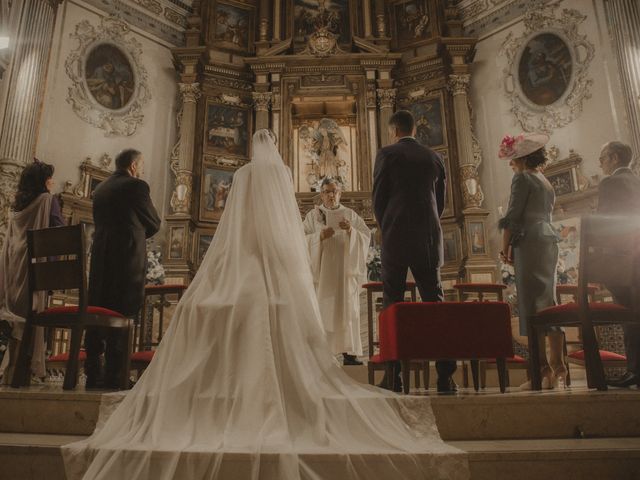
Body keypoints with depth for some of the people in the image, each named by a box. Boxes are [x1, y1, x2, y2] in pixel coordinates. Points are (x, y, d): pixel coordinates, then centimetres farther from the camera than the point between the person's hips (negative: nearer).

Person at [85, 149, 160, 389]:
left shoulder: (101, 188, 16)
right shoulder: (136, 186, -5)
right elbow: (154, 223, 1)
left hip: (100, 258, 7)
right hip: (127, 258, -7)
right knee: (122, 316, -4)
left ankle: (93, 374, 14)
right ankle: (113, 376, -2)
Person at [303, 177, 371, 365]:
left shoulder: (351, 215, 11)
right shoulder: (313, 215, 9)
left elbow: (366, 236, 4)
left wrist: (351, 230, -14)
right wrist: (320, 236, -16)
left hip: (345, 269, 1)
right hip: (321, 270, -1)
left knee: (347, 309, -3)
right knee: (322, 310, -3)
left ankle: (348, 352, -1)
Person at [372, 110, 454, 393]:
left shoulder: (387, 154, 2)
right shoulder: (434, 158, 14)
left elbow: (378, 198, 1)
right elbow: (440, 201, 16)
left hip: (396, 239, -3)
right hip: (429, 241, 4)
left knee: (392, 306, 0)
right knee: (435, 304, 4)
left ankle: (393, 377, 0)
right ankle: (445, 377, 3)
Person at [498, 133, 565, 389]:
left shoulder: (522, 177, -3)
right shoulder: (546, 182, 23)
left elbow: (512, 215, -11)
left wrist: (505, 248, -5)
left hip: (529, 241, -9)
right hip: (549, 240, 9)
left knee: (533, 303, -10)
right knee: (548, 301, 9)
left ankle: (543, 368, -12)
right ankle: (558, 365, 10)